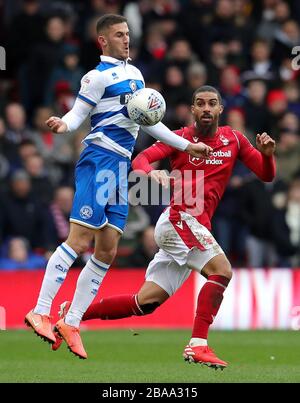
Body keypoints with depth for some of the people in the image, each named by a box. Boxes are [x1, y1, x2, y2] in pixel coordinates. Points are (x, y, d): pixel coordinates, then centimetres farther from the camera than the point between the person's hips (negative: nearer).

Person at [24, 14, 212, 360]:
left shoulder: (135, 74, 21)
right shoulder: (98, 76, -3)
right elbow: (77, 114, -8)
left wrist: (186, 145, 30)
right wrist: (63, 124, -31)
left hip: (120, 168, 8)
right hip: (100, 160, -8)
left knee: (107, 252, 3)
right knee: (80, 241, -17)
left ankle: (71, 324, 7)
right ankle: (40, 312, -17)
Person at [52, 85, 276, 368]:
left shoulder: (234, 139, 11)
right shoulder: (182, 138, -1)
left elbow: (267, 175, 10)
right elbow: (140, 159, -10)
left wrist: (267, 154, -12)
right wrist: (150, 172, -33)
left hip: (196, 228, 6)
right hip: (178, 219, -6)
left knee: (146, 302, 5)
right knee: (221, 271, -25)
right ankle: (197, 345, -26)